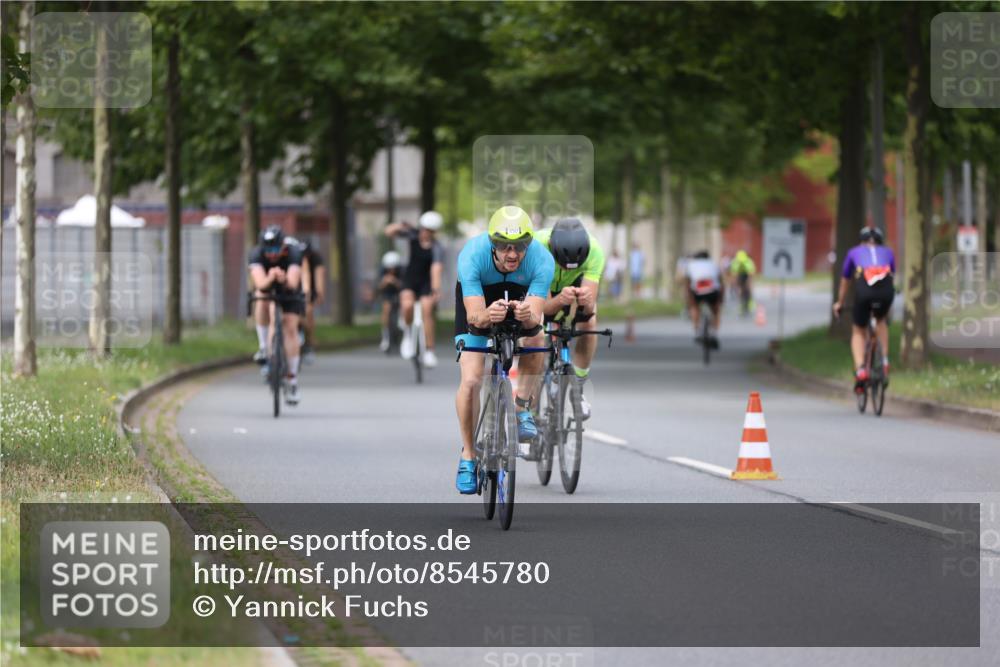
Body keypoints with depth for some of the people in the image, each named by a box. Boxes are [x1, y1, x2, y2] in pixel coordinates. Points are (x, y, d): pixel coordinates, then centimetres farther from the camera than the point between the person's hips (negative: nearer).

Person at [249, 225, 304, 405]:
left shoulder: (293, 253, -32)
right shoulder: (256, 255, -30)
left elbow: (293, 283, -45)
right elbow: (260, 284, -44)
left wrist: (284, 280, -68)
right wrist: (270, 278, -66)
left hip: (290, 294, 0)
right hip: (267, 290, 0)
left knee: (290, 328, -16)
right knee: (262, 300, -34)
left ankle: (292, 380, -8)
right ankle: (264, 348, -22)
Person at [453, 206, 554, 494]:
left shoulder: (542, 259, -34)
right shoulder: (472, 255, -37)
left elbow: (535, 315, -38)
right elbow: (473, 315, -40)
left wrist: (527, 315, -62)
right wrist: (487, 315, -63)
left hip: (518, 295, 1)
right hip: (476, 297, -1)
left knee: (535, 338, -31)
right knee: (471, 381, -14)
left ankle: (522, 408, -9)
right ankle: (468, 456, 3)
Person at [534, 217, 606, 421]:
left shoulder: (594, 250, -37)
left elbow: (590, 306, -39)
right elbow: (542, 307, -41)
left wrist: (587, 301, -62)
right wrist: (559, 300, -63)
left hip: (574, 283, 1)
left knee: (589, 322, -23)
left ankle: (577, 390, -5)